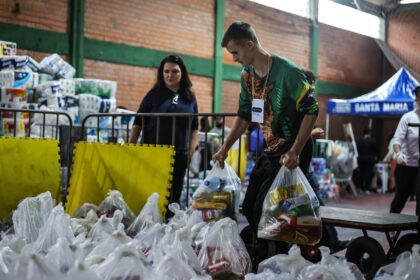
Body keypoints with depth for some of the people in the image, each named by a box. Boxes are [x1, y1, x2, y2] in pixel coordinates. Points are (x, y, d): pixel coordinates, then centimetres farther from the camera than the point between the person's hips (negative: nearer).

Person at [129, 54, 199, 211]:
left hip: (179, 155, 2)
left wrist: (191, 151, 4)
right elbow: (138, 123, 4)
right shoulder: (154, 94, 3)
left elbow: (195, 128, 14)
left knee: (174, 197, 5)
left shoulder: (190, 98, 9)